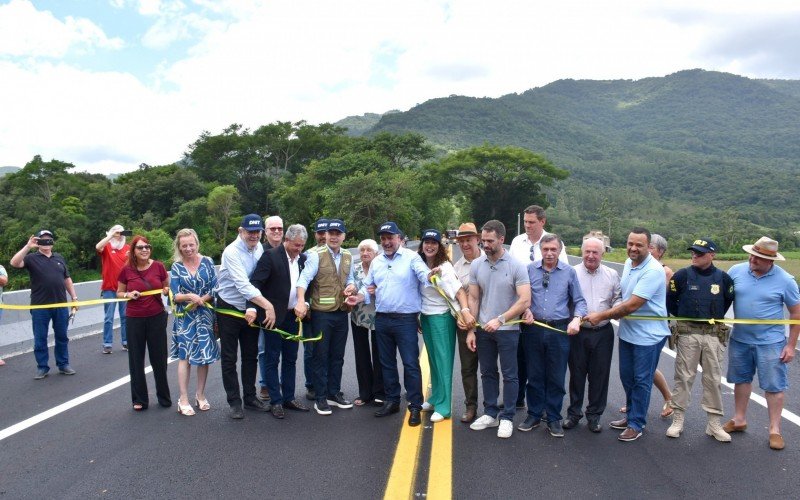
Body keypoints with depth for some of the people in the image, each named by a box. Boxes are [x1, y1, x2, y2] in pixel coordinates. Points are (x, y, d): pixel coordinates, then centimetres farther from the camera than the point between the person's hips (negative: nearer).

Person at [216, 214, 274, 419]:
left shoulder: (259, 248, -2)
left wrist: (254, 308, -8)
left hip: (250, 310, 6)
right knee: (229, 358, 2)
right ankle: (234, 402, 12)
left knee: (251, 356, 13)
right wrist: (268, 306, -36)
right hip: (229, 310, -6)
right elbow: (242, 285, -31)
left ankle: (250, 397, 24)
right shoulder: (232, 252, -21)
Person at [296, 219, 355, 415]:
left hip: (341, 313, 5)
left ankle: (334, 393, 27)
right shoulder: (316, 255, -8)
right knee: (320, 356, 3)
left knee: (337, 356, 14)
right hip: (321, 313, -5)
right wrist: (301, 302, -32)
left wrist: (350, 287, -3)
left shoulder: (348, 257, 9)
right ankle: (321, 398, 13)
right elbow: (304, 279, -18)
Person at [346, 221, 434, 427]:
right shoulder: (376, 262, 11)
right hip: (382, 319, 6)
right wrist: (358, 297, -5)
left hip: (405, 319, -6)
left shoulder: (411, 257, -5)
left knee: (410, 363, -3)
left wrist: (431, 275, -43)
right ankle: (392, 401, 29)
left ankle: (415, 407, 7)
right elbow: (367, 286, 14)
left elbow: (424, 274, -20)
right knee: (387, 363, 15)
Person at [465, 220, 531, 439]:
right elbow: (473, 299, 4)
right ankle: (490, 413, 28)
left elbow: (525, 301, -17)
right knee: (487, 373, 15)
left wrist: (500, 320, -22)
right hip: (483, 329, 4)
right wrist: (471, 330, 0)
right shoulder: (476, 265, 0)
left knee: (509, 375, 6)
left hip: (507, 329, -4)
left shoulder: (516, 266, -12)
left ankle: (507, 418, 19)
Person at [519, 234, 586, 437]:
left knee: (556, 378, 8)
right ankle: (534, 415, 25)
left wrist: (576, 318, -11)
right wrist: (526, 310, -10)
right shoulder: (529, 270, 1)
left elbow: (579, 301, 5)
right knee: (534, 375, 11)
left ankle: (554, 419, 21)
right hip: (533, 329, 1)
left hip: (560, 331, 0)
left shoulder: (569, 272, 1)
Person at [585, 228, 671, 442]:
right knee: (627, 377, 17)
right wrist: (615, 313, 4)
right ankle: (631, 415, 35)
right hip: (627, 332, 8)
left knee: (641, 381, 5)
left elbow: (632, 305, -25)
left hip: (648, 335, -8)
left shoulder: (653, 271, -22)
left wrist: (601, 315, -19)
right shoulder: (628, 263, 4)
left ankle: (636, 424, 18)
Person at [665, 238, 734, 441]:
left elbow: (728, 301, 16)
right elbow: (670, 301, 6)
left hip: (714, 335, 1)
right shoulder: (682, 275, -4)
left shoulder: (723, 278, 0)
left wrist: (714, 318, 15)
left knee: (713, 379, 8)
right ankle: (678, 420, 12)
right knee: (684, 377, 4)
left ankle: (714, 424, 18)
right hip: (687, 334, -1)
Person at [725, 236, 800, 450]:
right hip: (740, 339, 3)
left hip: (770, 342, -3)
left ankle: (775, 430, 17)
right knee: (741, 379, 16)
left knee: (773, 386, 4)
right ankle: (739, 419, 31)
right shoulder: (736, 271, -5)